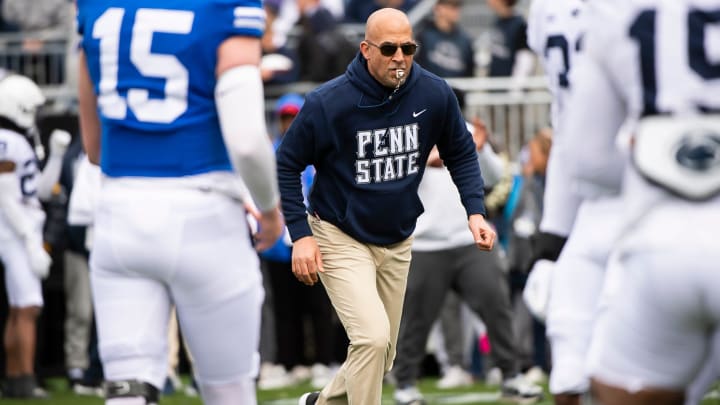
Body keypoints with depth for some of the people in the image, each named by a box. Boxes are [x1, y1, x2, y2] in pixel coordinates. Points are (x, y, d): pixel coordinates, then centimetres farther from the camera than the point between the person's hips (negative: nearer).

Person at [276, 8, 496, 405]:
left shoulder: (435, 94, -12)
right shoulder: (327, 103, -21)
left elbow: (461, 154, 5)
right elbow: (286, 165, -10)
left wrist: (475, 211, -8)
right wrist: (300, 235, -17)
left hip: (398, 243, 5)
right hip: (340, 238, -5)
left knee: (380, 357, 14)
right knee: (373, 338, -23)